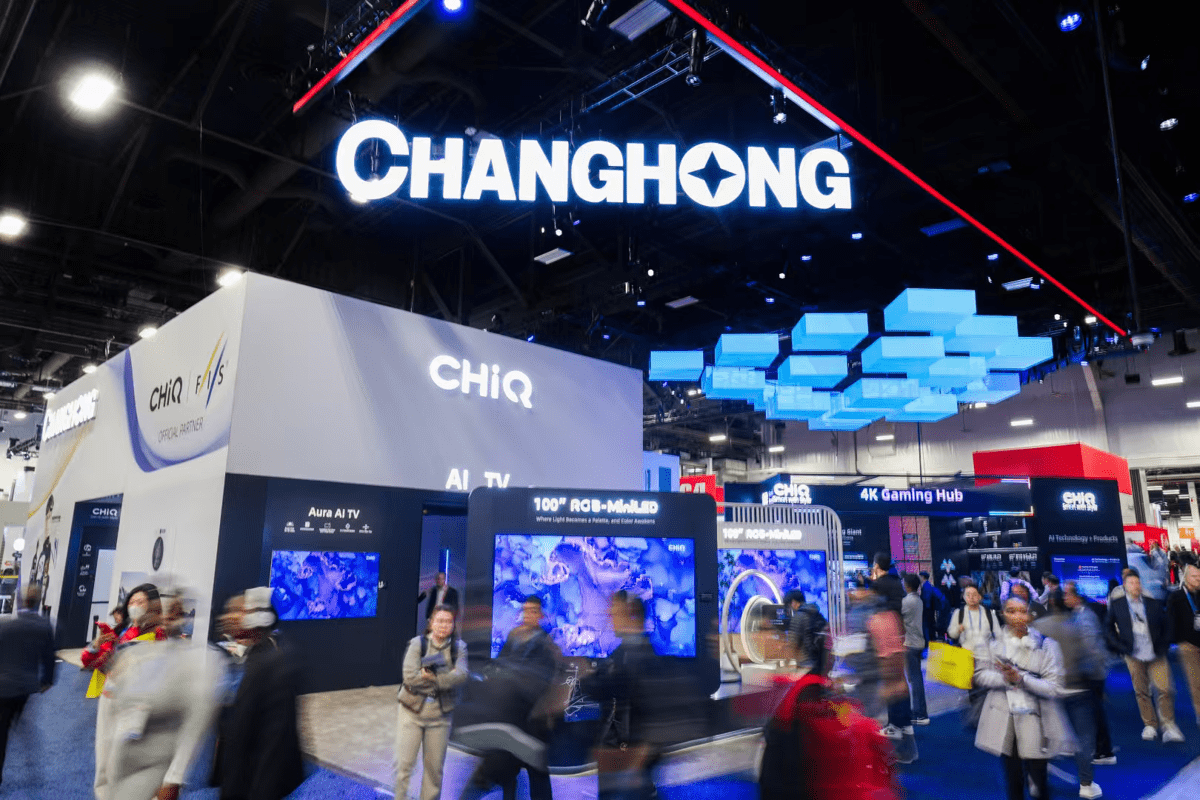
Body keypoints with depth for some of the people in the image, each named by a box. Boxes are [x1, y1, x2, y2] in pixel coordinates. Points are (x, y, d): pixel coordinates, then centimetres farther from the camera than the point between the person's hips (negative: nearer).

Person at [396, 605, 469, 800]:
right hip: (412, 711, -1)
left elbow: (461, 675, -17)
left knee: (434, 767, 10)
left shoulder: (459, 647, -2)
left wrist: (429, 676, -21)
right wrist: (445, 677, -16)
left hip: (440, 714, 2)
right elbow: (410, 676, -18)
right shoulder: (417, 643, -7)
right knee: (404, 763, 1)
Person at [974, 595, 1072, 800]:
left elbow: (1055, 688, -11)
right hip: (1005, 721, 2)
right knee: (1013, 781, 13)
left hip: (1035, 721, -2)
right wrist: (1004, 678, -18)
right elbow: (980, 675, -1)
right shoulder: (995, 643, 1)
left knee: (1038, 782, 4)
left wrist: (1021, 679, -22)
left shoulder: (1046, 645, -6)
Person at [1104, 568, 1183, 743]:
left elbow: (1166, 625, 14)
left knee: (1166, 689, -5)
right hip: (1134, 656, -1)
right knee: (1141, 692, 5)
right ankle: (1150, 725, 17)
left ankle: (1168, 725, 10)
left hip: (1156, 655, 1)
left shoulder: (1153, 603, 7)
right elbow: (1108, 628, 7)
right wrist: (1120, 647, -2)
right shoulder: (1116, 605, 4)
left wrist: (1163, 646, 3)